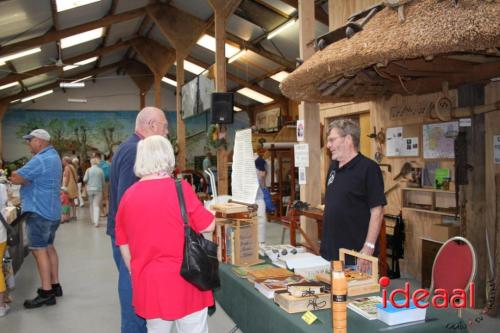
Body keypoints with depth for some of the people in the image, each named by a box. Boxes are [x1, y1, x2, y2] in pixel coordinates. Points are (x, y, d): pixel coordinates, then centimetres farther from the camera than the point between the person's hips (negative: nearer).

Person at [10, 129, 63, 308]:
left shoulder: (40, 160, -19)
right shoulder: (53, 156, 14)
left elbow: (16, 178, -19)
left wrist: (14, 175, 2)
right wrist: (21, 175, -2)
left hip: (39, 212, -10)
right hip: (52, 211, 10)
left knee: (39, 250, -7)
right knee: (49, 247, 16)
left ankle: (46, 293, -5)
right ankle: (55, 285, 24)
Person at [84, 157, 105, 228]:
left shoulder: (88, 170, -4)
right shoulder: (100, 170, -4)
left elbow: (85, 179, -6)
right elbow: (103, 181, 2)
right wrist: (102, 187, 21)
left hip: (90, 189, 1)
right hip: (98, 189, -1)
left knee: (91, 205, 16)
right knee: (97, 205, -2)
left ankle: (93, 220, 23)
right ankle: (96, 222, -14)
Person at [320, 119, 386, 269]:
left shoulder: (368, 168, -14)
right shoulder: (333, 167, 10)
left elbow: (377, 211, -16)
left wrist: (369, 247, -20)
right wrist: (325, 242, 16)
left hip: (356, 254, -7)